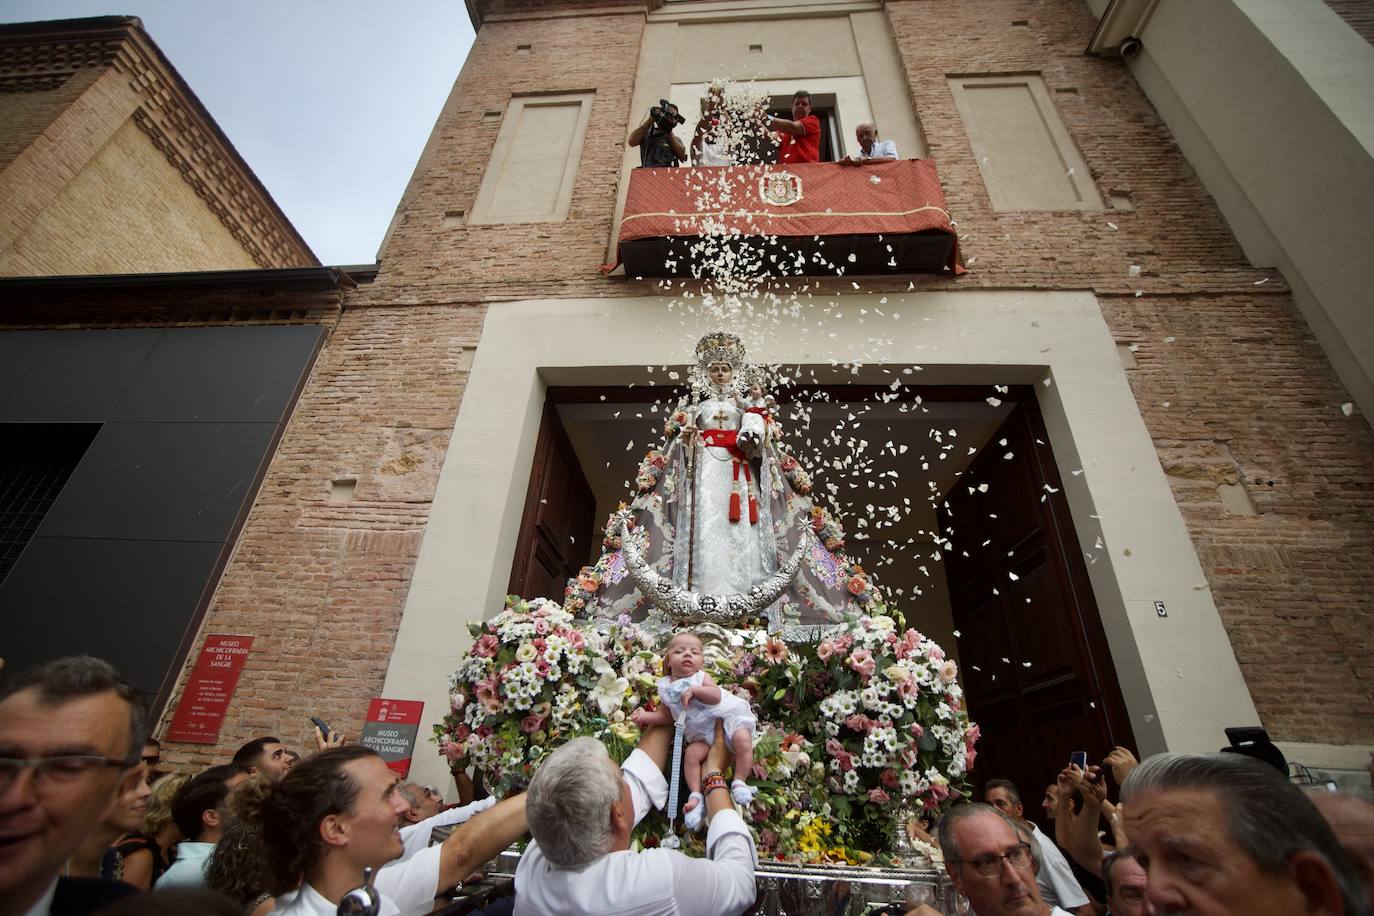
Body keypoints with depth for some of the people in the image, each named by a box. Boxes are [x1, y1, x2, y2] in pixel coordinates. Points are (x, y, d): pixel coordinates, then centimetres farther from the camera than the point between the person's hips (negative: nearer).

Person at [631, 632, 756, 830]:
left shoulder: (701, 677, -2)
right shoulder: (665, 688, 8)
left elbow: (716, 696, -19)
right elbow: (667, 716, 16)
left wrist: (693, 690, -29)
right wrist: (646, 716, 2)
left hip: (727, 715, -3)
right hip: (702, 734, 3)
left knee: (743, 740, -26)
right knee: (691, 753, -21)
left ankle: (739, 782, -10)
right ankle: (695, 795, -8)